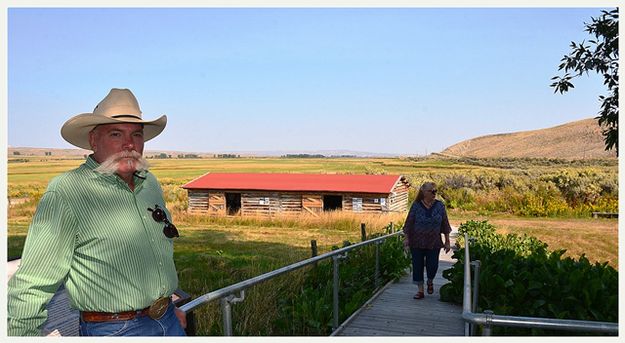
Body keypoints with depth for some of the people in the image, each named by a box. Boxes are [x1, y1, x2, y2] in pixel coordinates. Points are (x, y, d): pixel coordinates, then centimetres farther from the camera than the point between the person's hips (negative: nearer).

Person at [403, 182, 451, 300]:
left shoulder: (440, 205, 1)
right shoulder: (416, 205, -3)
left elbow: (445, 224, 4)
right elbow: (409, 223, 0)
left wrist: (447, 241, 2)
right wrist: (406, 238, -8)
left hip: (434, 243, 1)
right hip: (417, 242, -1)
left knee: (432, 266, -1)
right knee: (417, 266, 2)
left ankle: (430, 282, 31)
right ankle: (420, 290, 16)